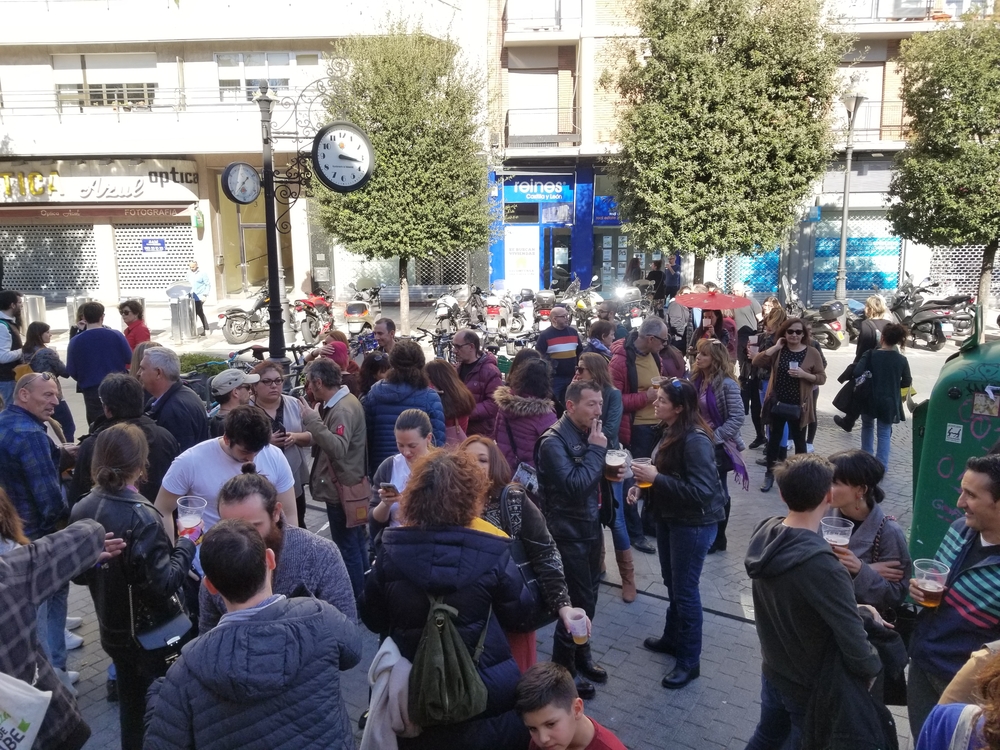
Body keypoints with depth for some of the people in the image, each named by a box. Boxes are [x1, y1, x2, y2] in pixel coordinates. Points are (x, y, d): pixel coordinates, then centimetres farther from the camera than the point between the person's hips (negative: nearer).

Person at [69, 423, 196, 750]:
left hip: (113, 630, 6)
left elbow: (78, 575, 5)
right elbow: (165, 583, -27)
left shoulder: (81, 510, -7)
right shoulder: (141, 517, -28)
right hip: (155, 631, -6)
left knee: (130, 701, 24)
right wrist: (186, 545, -14)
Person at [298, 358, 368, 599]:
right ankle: (361, 595, 33)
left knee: (347, 549, -1)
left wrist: (312, 420, -33)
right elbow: (327, 441, 17)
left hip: (342, 490, -11)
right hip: (343, 486, 11)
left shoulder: (343, 409, -22)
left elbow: (338, 448, -34)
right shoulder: (338, 403, 11)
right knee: (356, 546, 20)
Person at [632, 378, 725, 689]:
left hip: (693, 523, -9)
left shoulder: (696, 440, -26)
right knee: (671, 582, 23)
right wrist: (644, 484, -2)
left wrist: (656, 478, -29)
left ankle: (689, 661, 20)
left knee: (684, 588, 3)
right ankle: (672, 638, 43)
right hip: (669, 517, 9)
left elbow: (701, 491, -30)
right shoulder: (671, 431, 1)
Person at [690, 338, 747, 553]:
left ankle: (718, 538, 22)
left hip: (717, 446, -6)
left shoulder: (727, 384, -18)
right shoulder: (697, 379, 2)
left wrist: (715, 437, -19)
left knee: (717, 492, 7)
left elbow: (737, 417, -19)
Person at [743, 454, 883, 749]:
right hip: (812, 684, -5)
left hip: (772, 669, 6)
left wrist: (856, 610, -1)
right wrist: (872, 669, -8)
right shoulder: (822, 565, -36)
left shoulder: (764, 533, -14)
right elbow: (852, 640, -29)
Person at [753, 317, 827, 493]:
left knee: (799, 441, 10)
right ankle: (770, 474, 23)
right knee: (774, 438, 12)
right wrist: (775, 346, -14)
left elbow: (822, 378, -4)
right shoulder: (778, 351, 2)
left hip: (798, 406, -2)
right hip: (777, 403, 2)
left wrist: (804, 374, -22)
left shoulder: (812, 353, -5)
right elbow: (756, 362, -10)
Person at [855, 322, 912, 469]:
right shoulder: (901, 360, -6)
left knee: (867, 426, 23)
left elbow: (857, 373, -19)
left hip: (869, 399, 0)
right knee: (884, 433, 8)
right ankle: (881, 465, 5)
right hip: (889, 401, 0)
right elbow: (907, 382, 1)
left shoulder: (870, 355, -12)